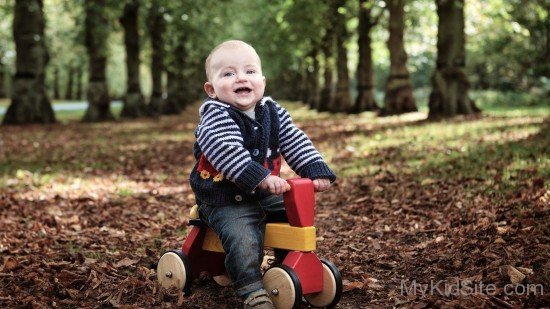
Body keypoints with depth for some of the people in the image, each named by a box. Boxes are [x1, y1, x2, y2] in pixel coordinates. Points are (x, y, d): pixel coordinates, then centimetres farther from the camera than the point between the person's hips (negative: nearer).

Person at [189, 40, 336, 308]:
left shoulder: (273, 112, 5)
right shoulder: (215, 117, -16)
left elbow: (296, 143, 4)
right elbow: (228, 153, -31)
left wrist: (316, 171, -11)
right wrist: (260, 178, -41)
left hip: (266, 195, 7)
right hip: (226, 199, -7)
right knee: (243, 239, -27)